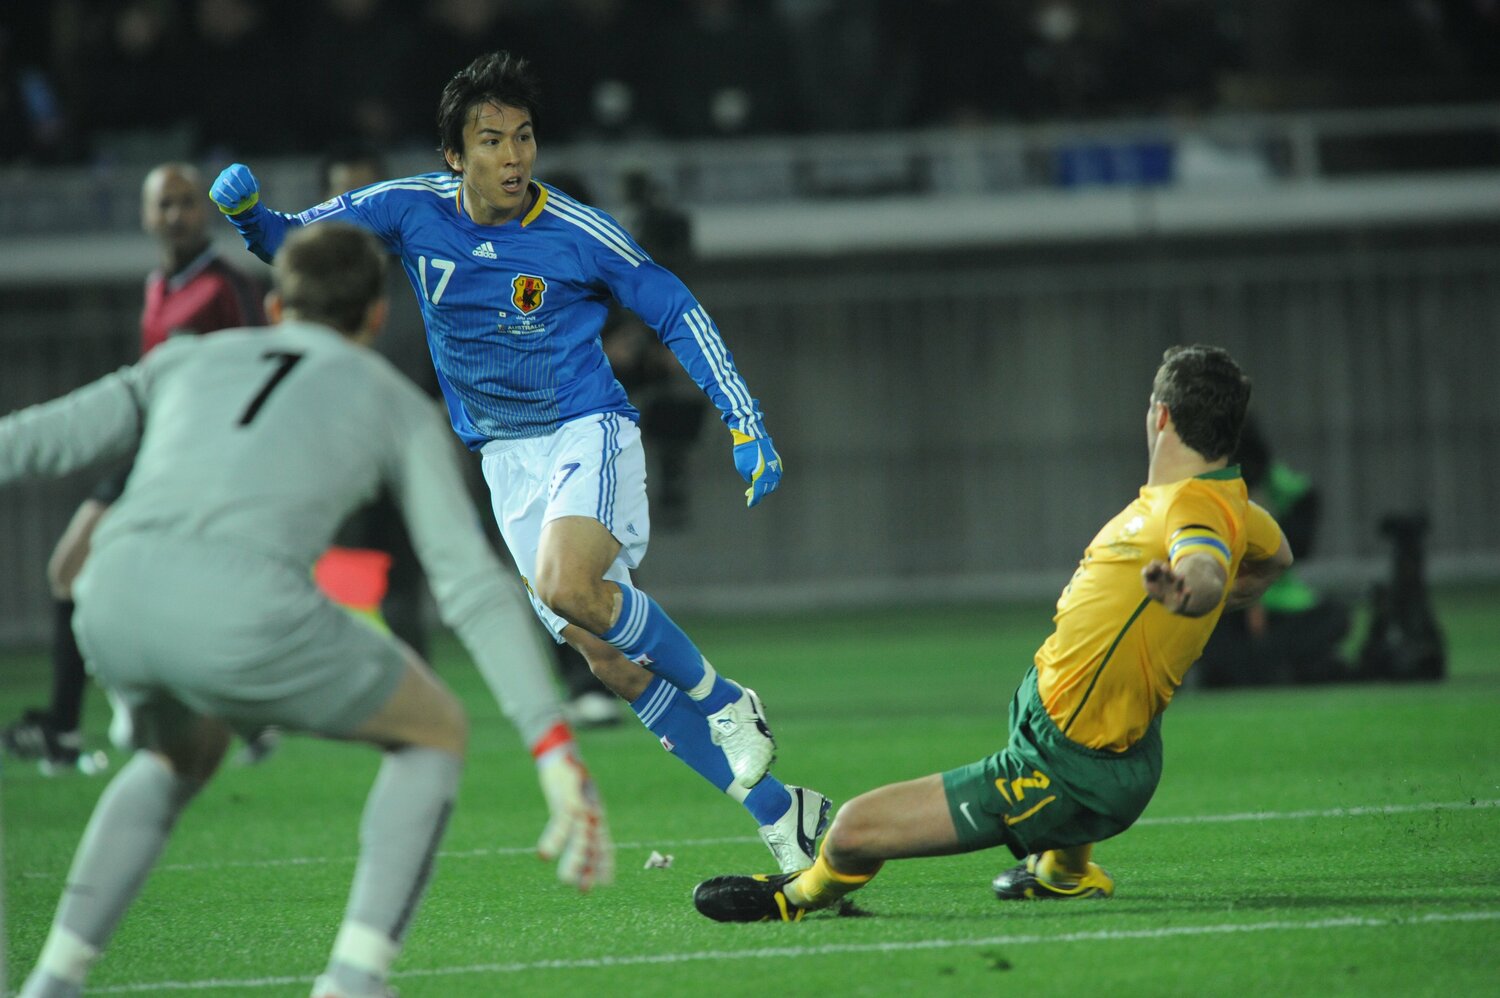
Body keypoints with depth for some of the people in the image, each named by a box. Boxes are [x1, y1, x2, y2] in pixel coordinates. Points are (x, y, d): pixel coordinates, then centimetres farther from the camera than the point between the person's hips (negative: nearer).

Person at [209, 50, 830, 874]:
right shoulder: (413, 212, -4)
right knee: (612, 666, 0)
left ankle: (725, 702, -11)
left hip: (586, 432, -4)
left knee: (565, 587, -34)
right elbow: (291, 242, 4)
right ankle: (782, 817, 6)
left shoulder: (578, 234, -12)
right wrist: (249, 211, -19)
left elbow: (675, 313, -1)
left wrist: (745, 423, -7)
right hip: (506, 459, 4)